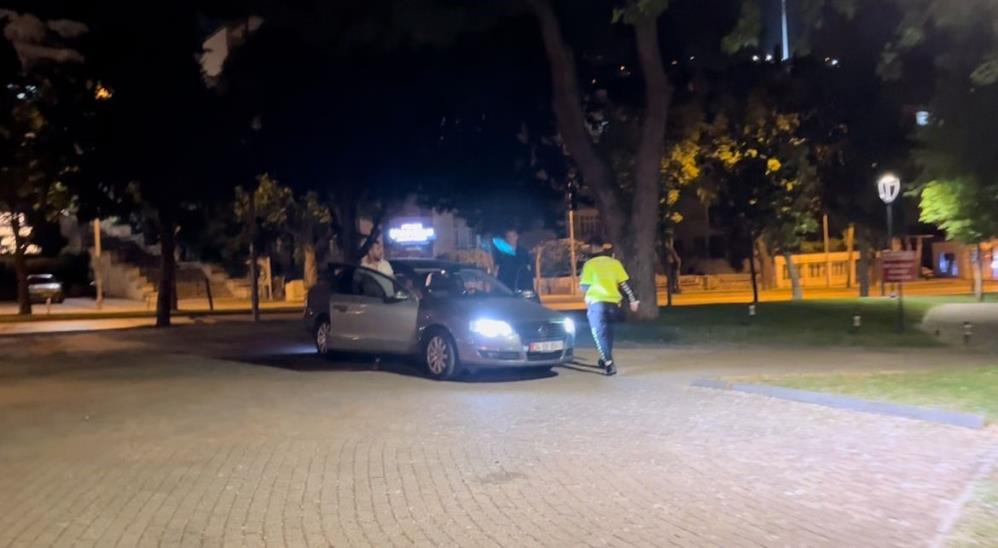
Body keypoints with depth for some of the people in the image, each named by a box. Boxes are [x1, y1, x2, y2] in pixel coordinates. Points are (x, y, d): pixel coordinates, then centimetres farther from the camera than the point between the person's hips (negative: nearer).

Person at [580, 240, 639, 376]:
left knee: (600, 333, -2)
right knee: (607, 332, 19)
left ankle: (608, 363, -15)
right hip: (613, 302, 4)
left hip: (597, 302, -4)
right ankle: (606, 360, 27)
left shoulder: (590, 264, -2)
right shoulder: (615, 263, 7)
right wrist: (632, 300, 7)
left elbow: (584, 286, -1)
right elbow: (623, 284, 3)